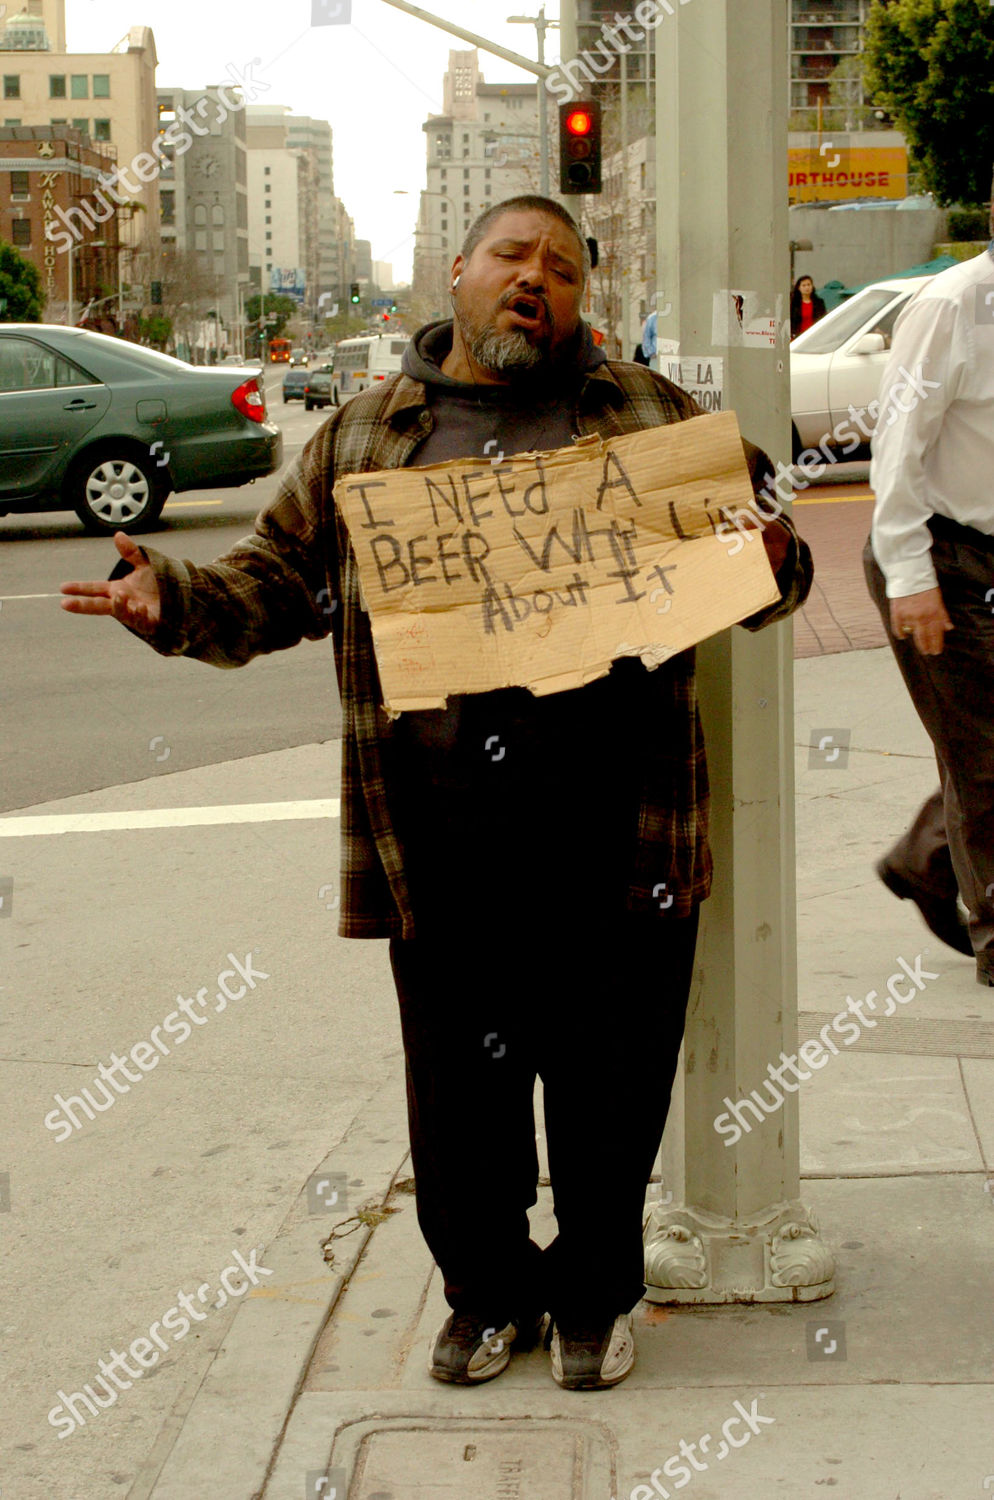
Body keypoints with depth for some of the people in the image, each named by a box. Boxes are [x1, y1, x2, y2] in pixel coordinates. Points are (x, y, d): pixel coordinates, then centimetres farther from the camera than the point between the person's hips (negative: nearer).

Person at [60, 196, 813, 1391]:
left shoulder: (650, 416, 9)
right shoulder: (363, 436, 11)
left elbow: (754, 552, 11)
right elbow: (278, 581, 14)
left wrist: (771, 568, -12)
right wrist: (176, 601, -4)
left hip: (614, 833, -1)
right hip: (441, 836, 1)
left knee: (610, 1078, 8)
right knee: (460, 1081, 11)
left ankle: (596, 1293, 29)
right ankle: (486, 1289, 32)